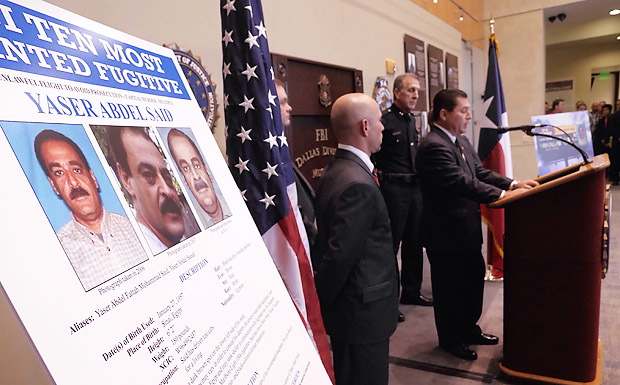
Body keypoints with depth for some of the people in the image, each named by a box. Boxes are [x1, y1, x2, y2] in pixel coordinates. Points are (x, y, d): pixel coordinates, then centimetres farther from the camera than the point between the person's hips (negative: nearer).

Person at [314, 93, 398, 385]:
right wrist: (319, 305, -12)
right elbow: (339, 257, -27)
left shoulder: (336, 170, 5)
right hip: (363, 315, -9)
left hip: (349, 308, 9)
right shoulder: (358, 185, -26)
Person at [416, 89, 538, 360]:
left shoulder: (462, 141, 10)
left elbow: (480, 172, 10)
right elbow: (463, 183, -29)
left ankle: (468, 328, 43)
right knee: (449, 287, 8)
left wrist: (513, 184, -3)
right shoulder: (433, 147, -23)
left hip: (467, 230, 10)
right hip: (446, 233, -10)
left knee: (474, 279, 22)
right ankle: (450, 340, 29)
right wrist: (503, 195, -30)